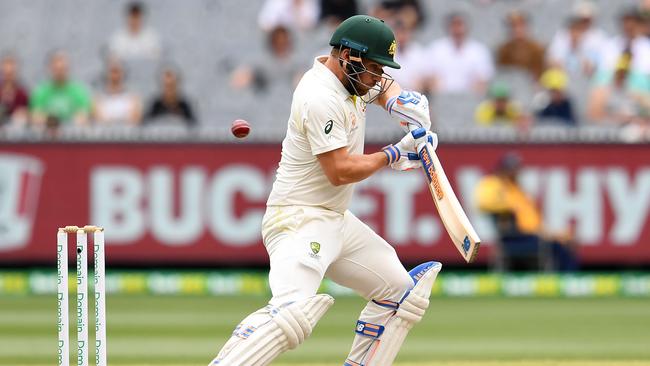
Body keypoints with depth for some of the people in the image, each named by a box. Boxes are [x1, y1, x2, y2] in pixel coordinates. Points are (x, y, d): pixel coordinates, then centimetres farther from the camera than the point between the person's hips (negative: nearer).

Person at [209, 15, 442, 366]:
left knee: (399, 292, 15)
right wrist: (392, 156, -9)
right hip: (300, 220, -11)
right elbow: (340, 172, -23)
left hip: (337, 219, 11)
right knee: (294, 310, -32)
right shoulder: (322, 99, -21)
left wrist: (406, 102, 6)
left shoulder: (348, 75, 8)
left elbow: (383, 85, 29)